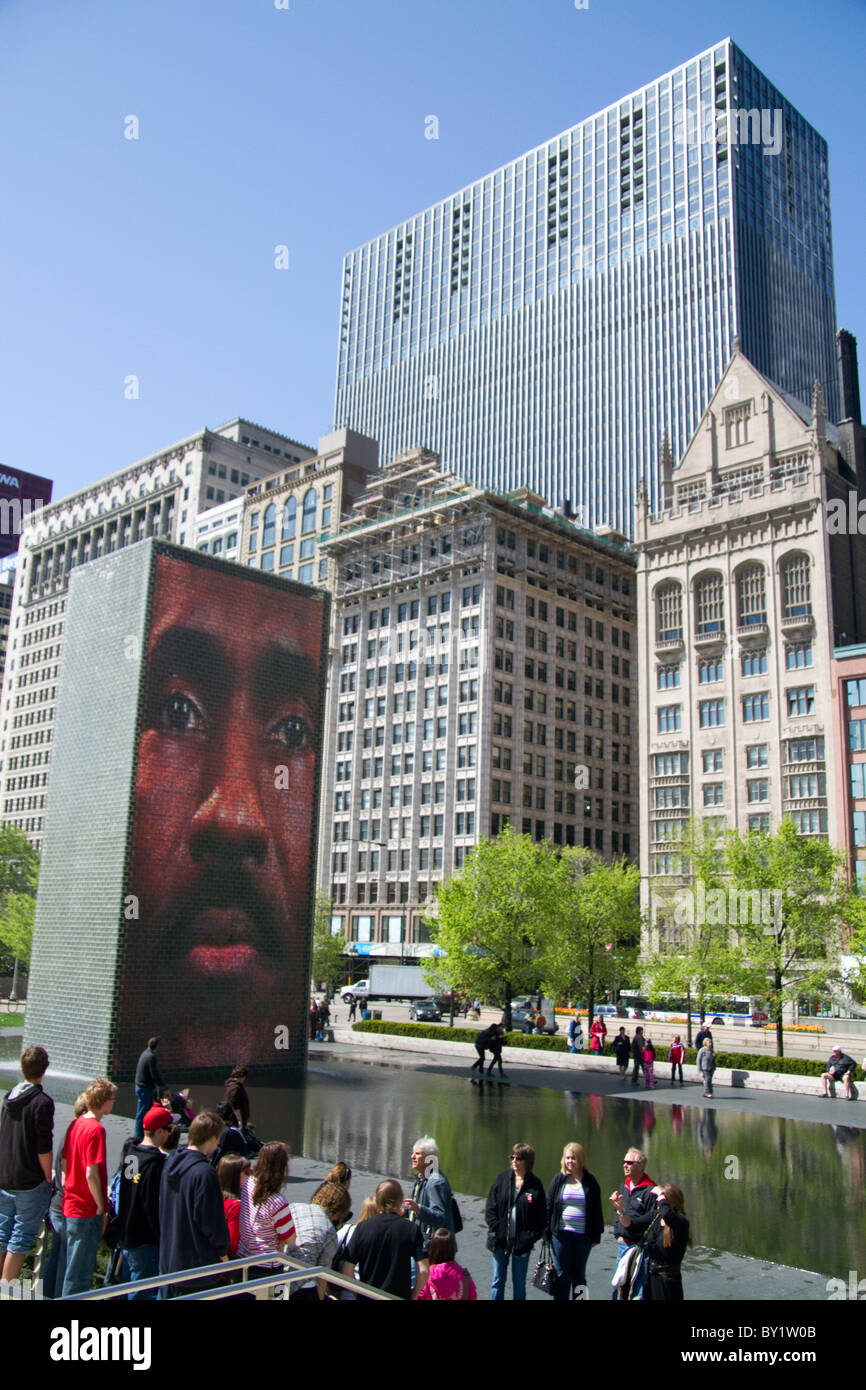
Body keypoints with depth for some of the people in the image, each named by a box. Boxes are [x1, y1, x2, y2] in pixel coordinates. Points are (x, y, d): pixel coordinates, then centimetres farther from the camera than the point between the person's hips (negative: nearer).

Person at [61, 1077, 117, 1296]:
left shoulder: (75, 1124, 6)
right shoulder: (96, 1129, -20)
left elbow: (65, 1163, 13)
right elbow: (91, 1174, -22)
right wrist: (101, 1207, -13)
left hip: (71, 1204, 8)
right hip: (87, 1211, -8)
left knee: (75, 1267, 21)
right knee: (80, 1272, 3)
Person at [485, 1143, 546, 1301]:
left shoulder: (535, 1185, -5)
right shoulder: (503, 1179, -1)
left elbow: (542, 1216, -3)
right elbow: (490, 1208, 0)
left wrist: (531, 1237, -12)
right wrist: (495, 1230, -9)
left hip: (522, 1241, -1)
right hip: (500, 1240, 1)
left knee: (519, 1283, 10)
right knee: (498, 1280, 11)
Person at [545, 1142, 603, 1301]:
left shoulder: (590, 1182, 2)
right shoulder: (559, 1180, 1)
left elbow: (597, 1210, 6)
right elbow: (549, 1206, 3)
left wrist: (596, 1235, 3)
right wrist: (547, 1232, -1)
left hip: (583, 1235, 0)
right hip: (561, 1234, 0)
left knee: (579, 1275, 11)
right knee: (562, 1275, 6)